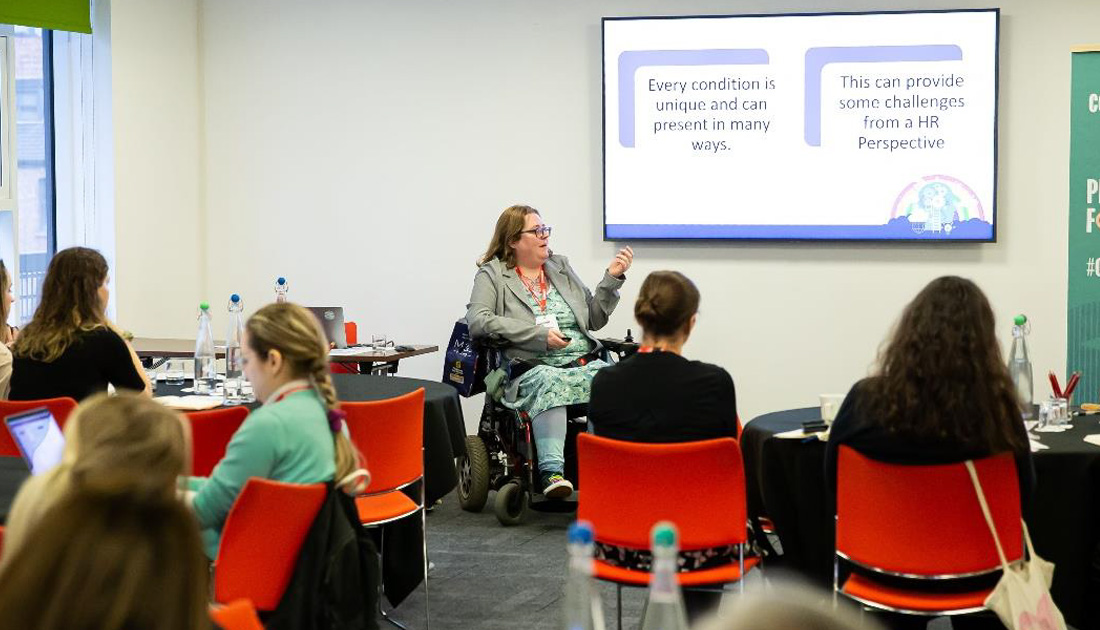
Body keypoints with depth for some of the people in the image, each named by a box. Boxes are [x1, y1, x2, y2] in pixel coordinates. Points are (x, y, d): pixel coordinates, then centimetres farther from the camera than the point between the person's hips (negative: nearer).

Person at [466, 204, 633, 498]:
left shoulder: (561, 267, 24)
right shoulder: (492, 275, 10)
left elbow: (594, 319, 23)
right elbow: (477, 320, -9)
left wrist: (612, 278, 9)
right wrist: (539, 335, -14)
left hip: (586, 362, 4)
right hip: (533, 368, -4)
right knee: (550, 381, -40)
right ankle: (551, 470, -47)